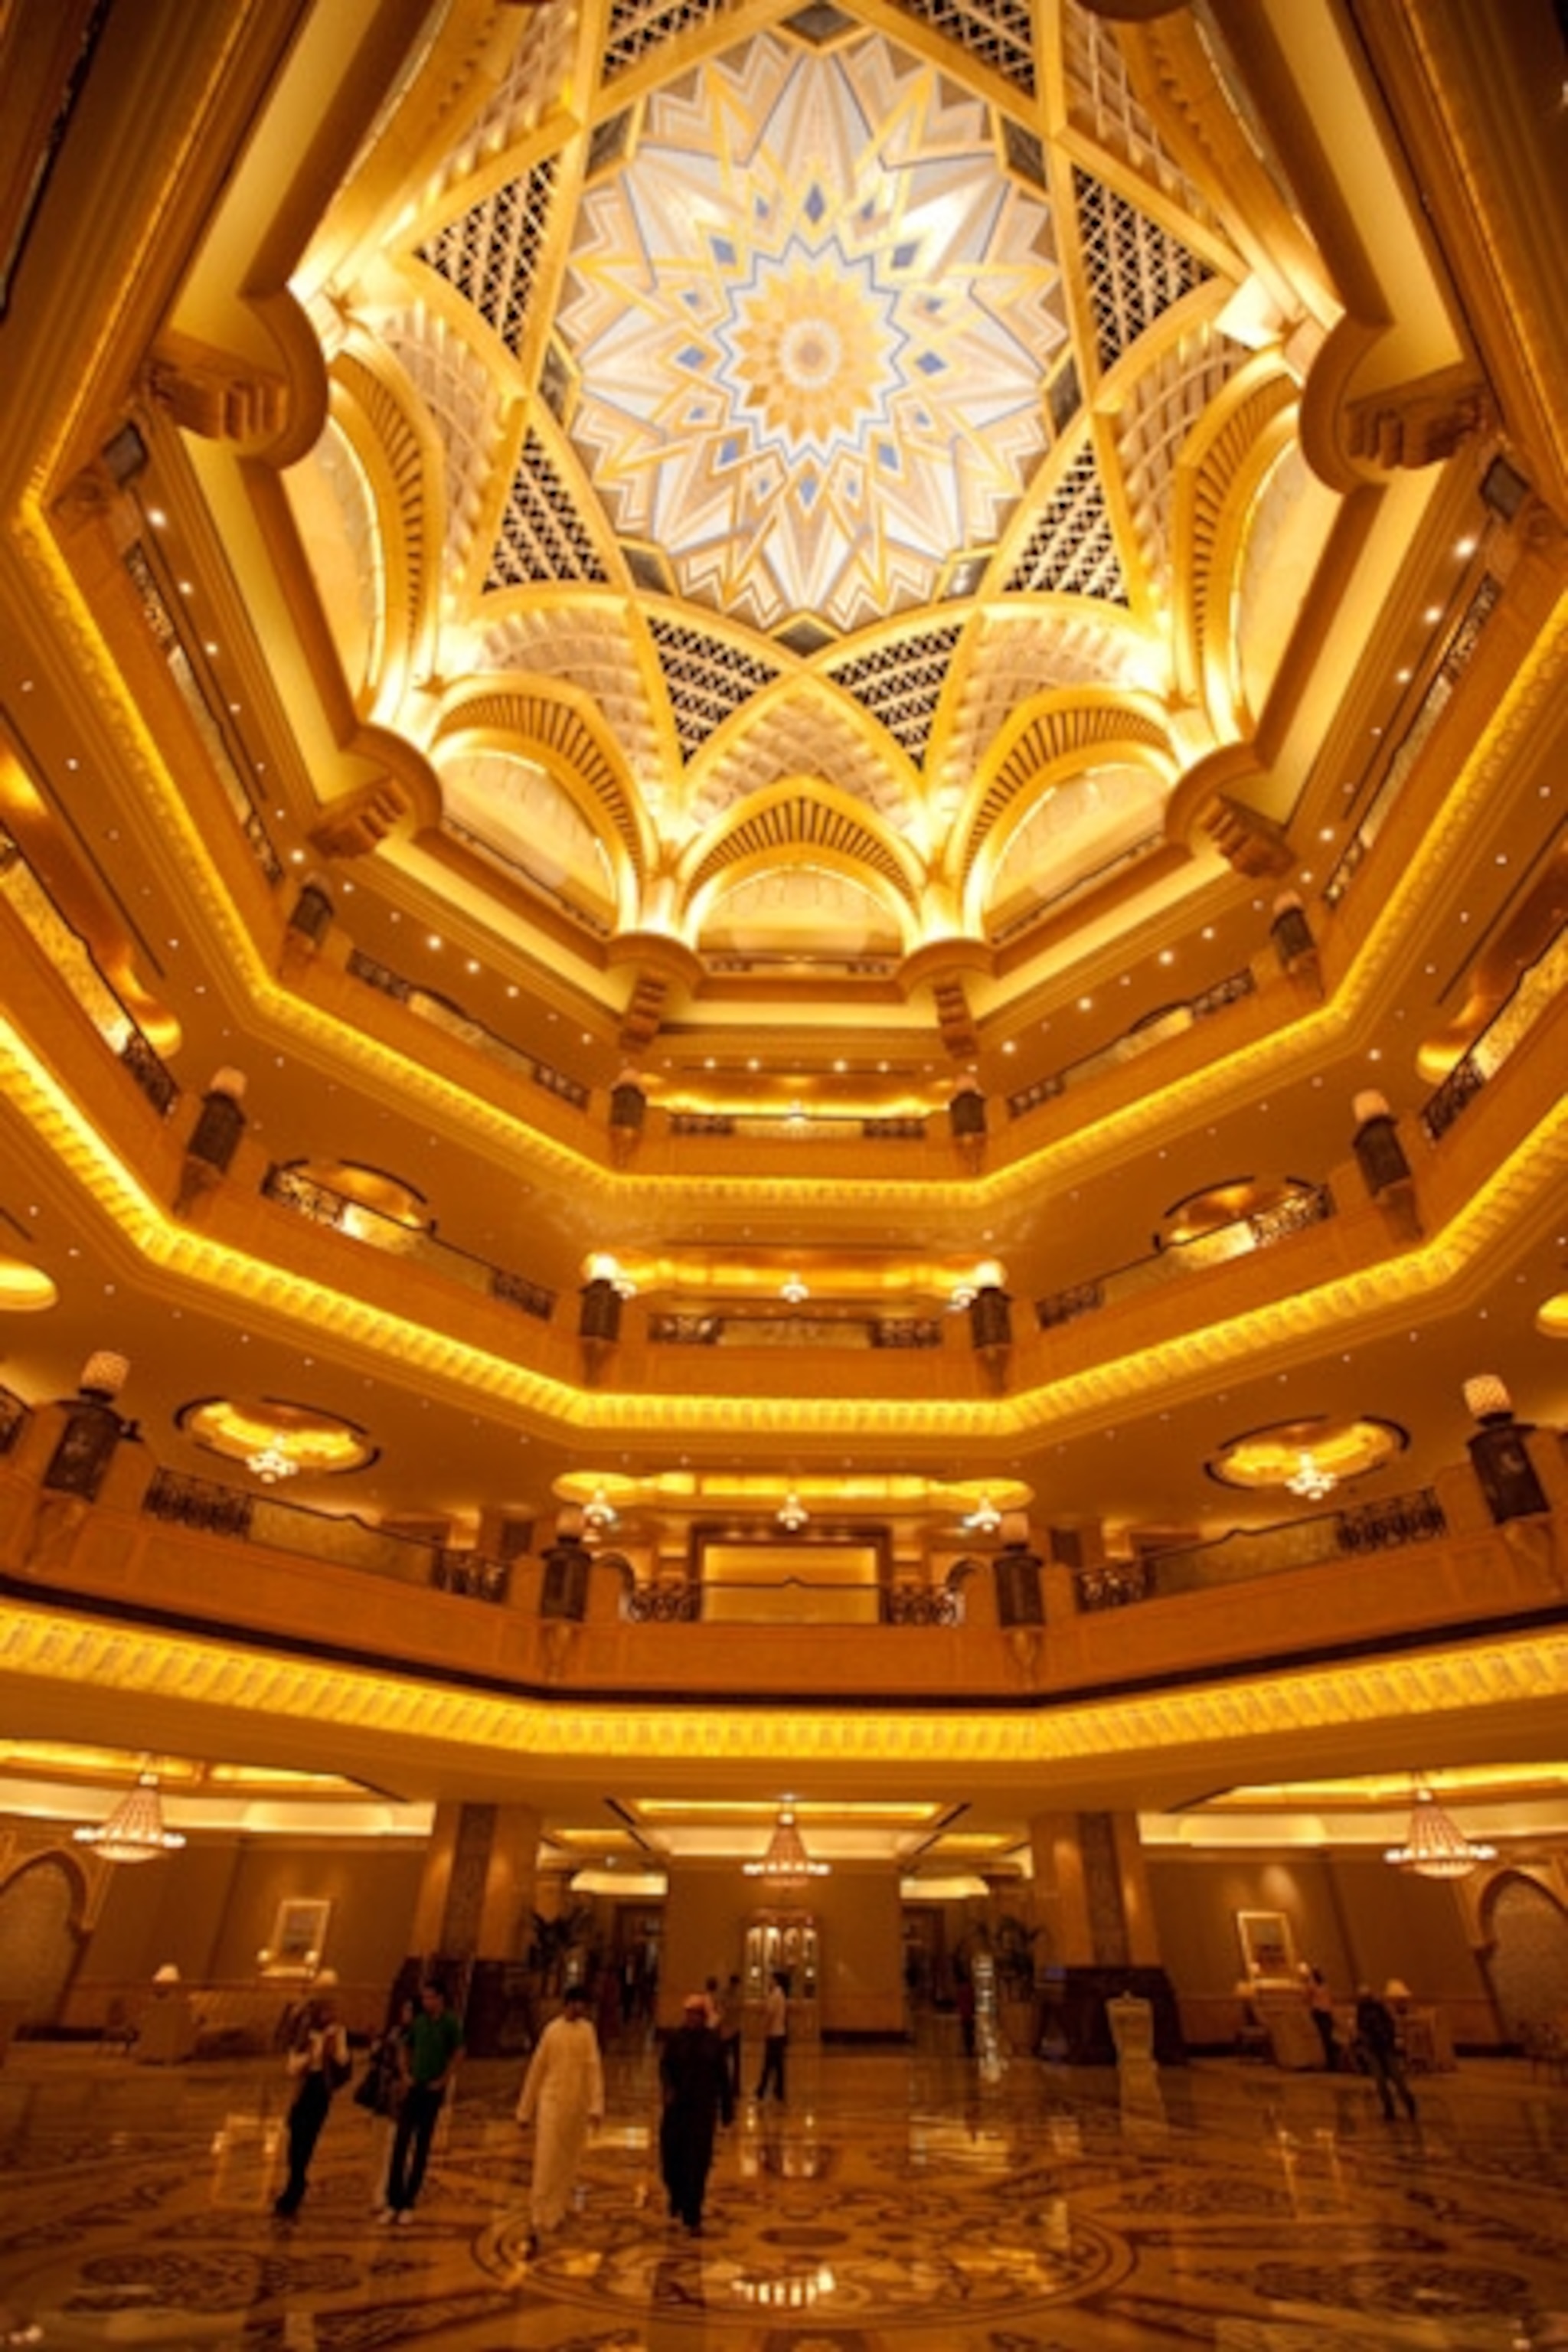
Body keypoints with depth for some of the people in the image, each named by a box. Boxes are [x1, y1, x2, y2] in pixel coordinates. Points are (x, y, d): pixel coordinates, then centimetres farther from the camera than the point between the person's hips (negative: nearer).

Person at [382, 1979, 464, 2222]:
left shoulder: (451, 2022, -11)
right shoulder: (418, 2021, 0)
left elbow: (458, 2054, -8)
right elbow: (406, 2048, 14)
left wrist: (443, 2080, -11)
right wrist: (405, 2074, 3)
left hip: (433, 2090, -3)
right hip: (413, 2088, 3)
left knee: (422, 2147, 6)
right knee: (401, 2144, 0)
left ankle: (409, 2203, 18)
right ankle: (393, 2202, 10)